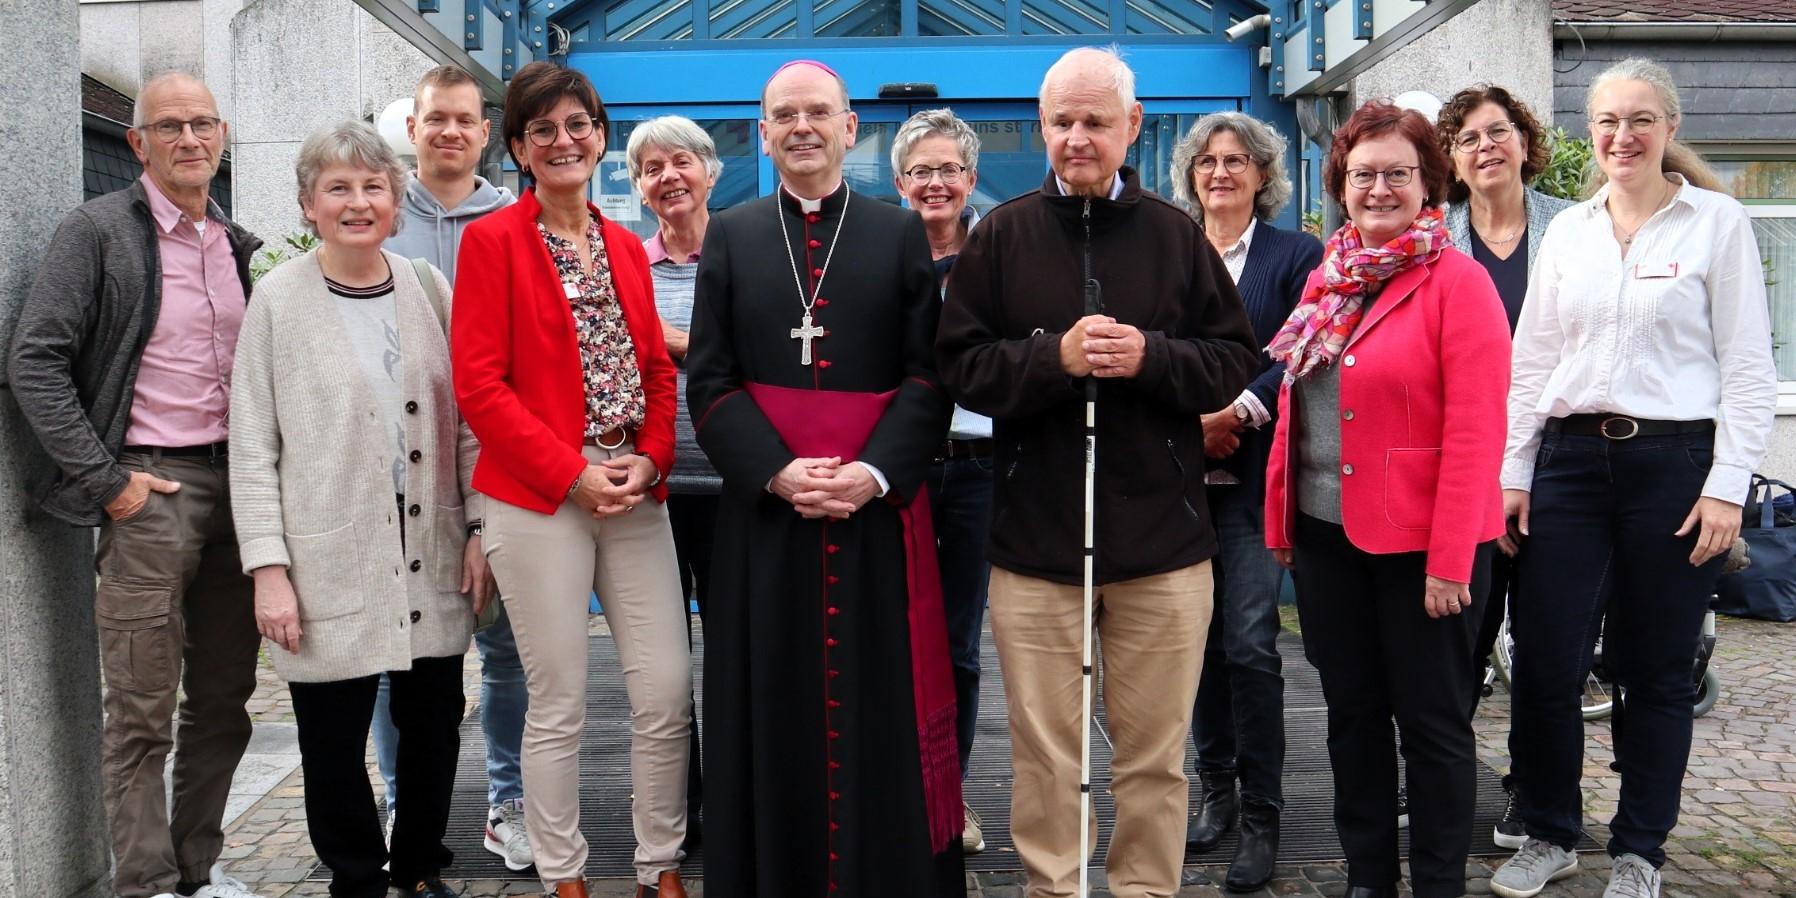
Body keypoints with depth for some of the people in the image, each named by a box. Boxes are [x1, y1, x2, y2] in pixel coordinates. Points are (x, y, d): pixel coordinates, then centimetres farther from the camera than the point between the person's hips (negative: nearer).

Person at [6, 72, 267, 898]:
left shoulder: (240, 246, 14)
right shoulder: (98, 231, -3)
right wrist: (105, 480, -12)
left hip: (235, 484, 6)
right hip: (149, 488, -6)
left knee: (224, 697, 10)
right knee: (142, 710, -2)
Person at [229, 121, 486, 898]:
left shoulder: (427, 289, 5)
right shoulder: (279, 297, -2)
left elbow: (464, 418, 8)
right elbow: (252, 444, -3)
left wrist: (479, 528, 2)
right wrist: (268, 568, -8)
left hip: (431, 557, 3)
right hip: (329, 563, -2)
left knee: (433, 725, 10)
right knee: (334, 740, 5)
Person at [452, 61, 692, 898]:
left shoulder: (626, 246, 14)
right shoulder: (492, 239, -2)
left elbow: (659, 369, 14)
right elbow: (478, 383, -8)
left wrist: (650, 460, -5)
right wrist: (572, 473, -13)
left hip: (636, 497, 5)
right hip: (539, 500, -4)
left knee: (668, 692, 3)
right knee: (559, 705, 4)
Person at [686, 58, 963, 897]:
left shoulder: (903, 234, 6)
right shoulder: (729, 236, 9)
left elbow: (929, 376, 0)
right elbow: (710, 381, 2)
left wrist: (873, 473, -15)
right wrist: (777, 471, -13)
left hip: (878, 505, 0)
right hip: (763, 504, 1)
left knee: (880, 707, 4)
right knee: (773, 708, 6)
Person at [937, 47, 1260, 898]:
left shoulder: (1176, 234, 3)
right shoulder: (1001, 235, 2)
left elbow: (1234, 359, 3)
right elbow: (961, 366, -2)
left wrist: (1150, 357, -15)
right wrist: (1055, 356, -17)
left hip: (1160, 538, 1)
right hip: (1035, 537, 0)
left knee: (1155, 753, 10)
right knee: (1045, 754, 9)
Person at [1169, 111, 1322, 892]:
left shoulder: (1296, 255, 3)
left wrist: (1237, 410, -17)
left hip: (1252, 475, -3)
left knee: (1250, 645, -6)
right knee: (1201, 641, 9)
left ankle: (1261, 813, 5)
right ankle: (1215, 788, 23)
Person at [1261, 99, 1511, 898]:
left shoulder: (1457, 281, -10)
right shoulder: (1325, 281, 10)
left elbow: (1474, 433, -16)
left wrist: (1450, 559, -19)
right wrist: (1280, 519, 7)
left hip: (1421, 542, -6)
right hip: (1325, 533, 6)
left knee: (1431, 720, 6)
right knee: (1351, 710, 15)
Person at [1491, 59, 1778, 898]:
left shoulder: (1718, 222, 1)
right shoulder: (1567, 230, 11)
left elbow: (1748, 367, -2)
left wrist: (1726, 485, -9)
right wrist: (1512, 474, 7)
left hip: (1673, 462, -3)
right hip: (1570, 459, 3)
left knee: (1654, 670, 6)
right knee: (1543, 663, 1)